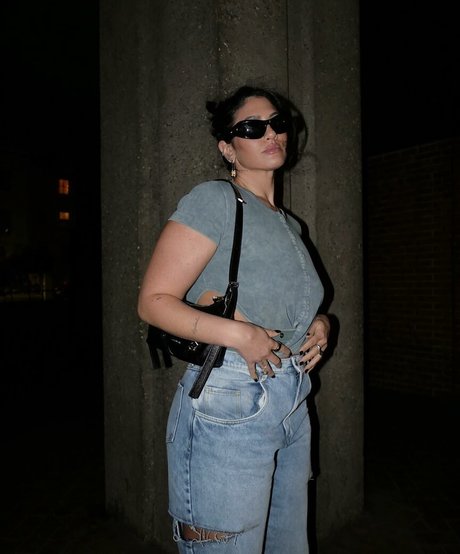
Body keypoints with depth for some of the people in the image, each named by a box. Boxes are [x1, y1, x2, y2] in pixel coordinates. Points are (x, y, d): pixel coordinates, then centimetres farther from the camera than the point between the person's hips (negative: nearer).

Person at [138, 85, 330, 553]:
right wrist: (237, 333, -25)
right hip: (230, 407, -8)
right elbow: (153, 301, -15)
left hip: (294, 406, 8)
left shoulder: (290, 225, 15)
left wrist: (319, 324, 4)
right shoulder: (214, 199, -9)